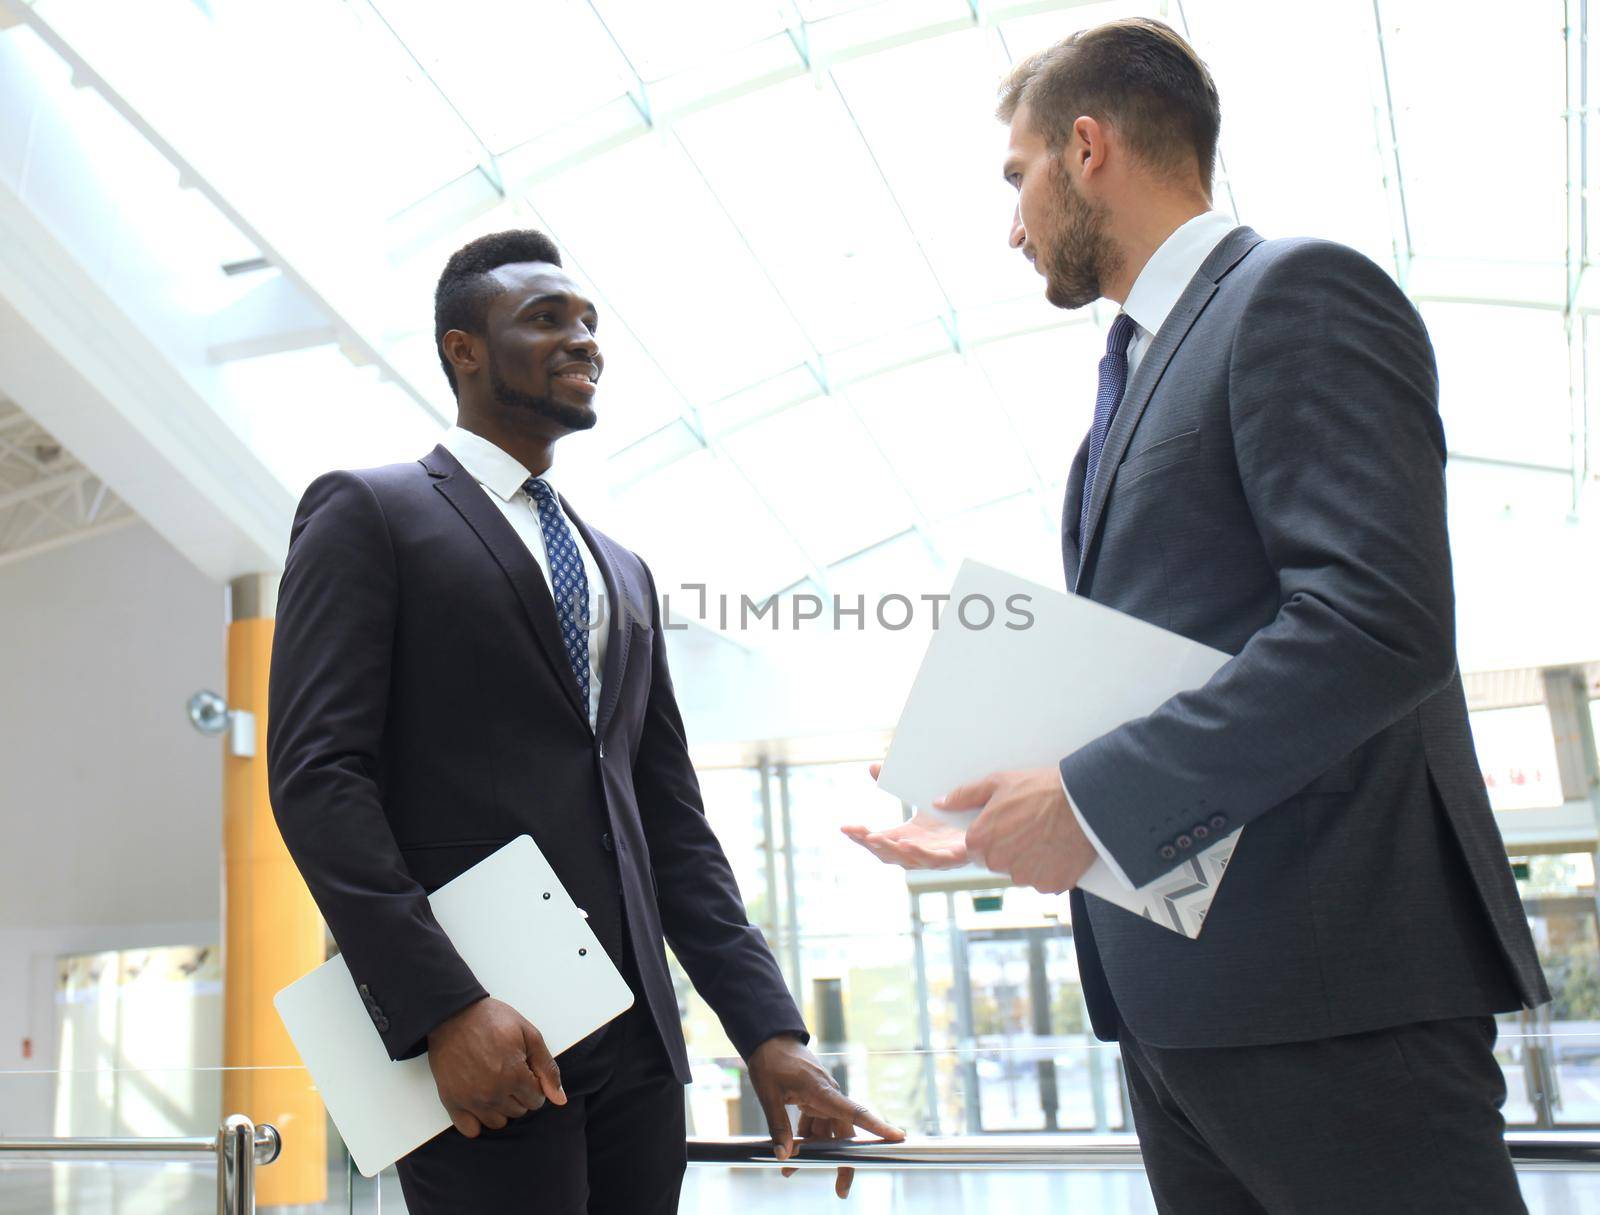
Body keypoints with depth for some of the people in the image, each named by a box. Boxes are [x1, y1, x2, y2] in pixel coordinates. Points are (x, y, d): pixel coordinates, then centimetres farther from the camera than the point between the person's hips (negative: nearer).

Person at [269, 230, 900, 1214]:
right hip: (475, 1027, -6)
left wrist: (770, 1029, 5)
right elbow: (315, 772, -10)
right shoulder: (367, 514, 1)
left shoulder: (623, 574, 20)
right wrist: (443, 1006, -19)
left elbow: (672, 818, 15)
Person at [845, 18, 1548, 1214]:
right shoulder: (1139, 368, 20)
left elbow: (1381, 620, -21)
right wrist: (997, 819, 12)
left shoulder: (1299, 294, -7)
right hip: (1179, 991, 9)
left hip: (1326, 986, -9)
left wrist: (1094, 798, -20)